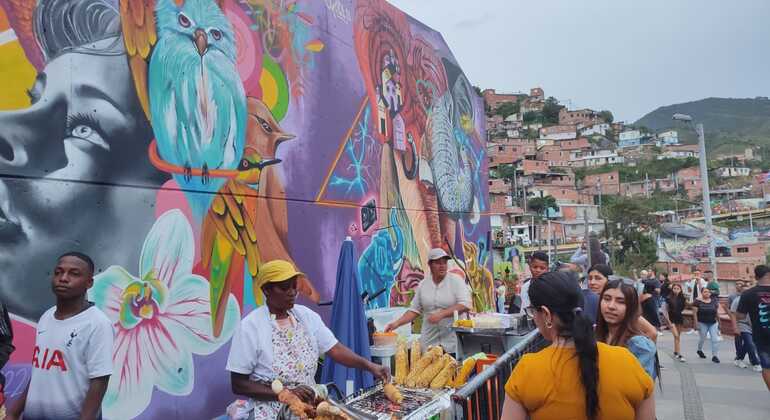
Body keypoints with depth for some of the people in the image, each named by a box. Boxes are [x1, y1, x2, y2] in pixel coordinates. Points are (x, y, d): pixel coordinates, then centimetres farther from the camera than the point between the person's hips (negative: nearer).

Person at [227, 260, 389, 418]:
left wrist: (369, 365, -17)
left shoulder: (307, 316, 2)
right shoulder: (250, 326, -11)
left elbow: (335, 349, -2)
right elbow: (238, 384, -9)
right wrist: (286, 393, -16)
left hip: (310, 403, 3)